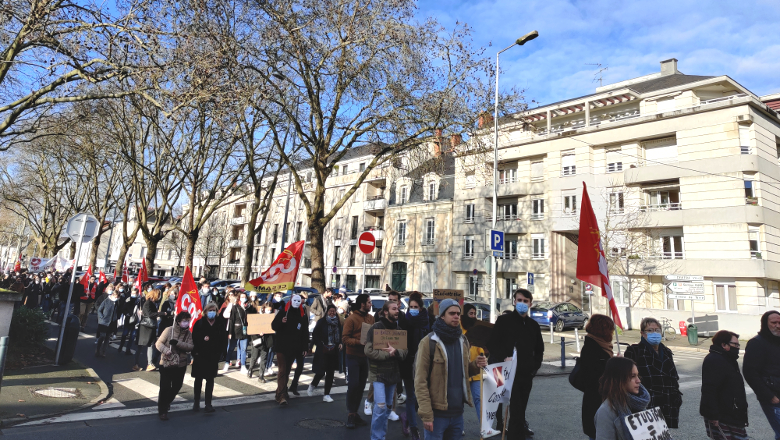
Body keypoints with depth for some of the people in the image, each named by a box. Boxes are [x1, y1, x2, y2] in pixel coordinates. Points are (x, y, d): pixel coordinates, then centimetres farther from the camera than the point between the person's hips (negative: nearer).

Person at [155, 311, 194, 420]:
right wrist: (165, 350, -26)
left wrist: (177, 343, -25)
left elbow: (190, 347, -13)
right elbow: (159, 343, -8)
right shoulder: (169, 330, -11)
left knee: (176, 386, 16)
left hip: (181, 365, 4)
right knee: (165, 387, -3)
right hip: (166, 363, -4)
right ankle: (162, 410, 14)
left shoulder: (188, 333, -2)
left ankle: (167, 402, 44)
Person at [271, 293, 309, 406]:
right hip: (281, 347, -3)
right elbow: (273, 326, 0)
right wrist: (281, 322, -21)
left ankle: (282, 391, 29)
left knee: (287, 370, 14)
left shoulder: (303, 315, 6)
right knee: (282, 370, -8)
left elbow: (305, 333, 8)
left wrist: (305, 348, 5)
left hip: (294, 348, 3)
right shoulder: (283, 312, 0)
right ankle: (281, 396, -11)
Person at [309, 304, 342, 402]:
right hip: (322, 351, -4)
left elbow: (341, 335, 16)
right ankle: (312, 385, 27)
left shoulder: (338, 323, 8)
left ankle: (327, 395, 15)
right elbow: (315, 335, -3)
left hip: (334, 351, 4)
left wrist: (340, 343, -1)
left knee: (330, 373, 5)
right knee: (321, 372, -4)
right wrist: (321, 345, -11)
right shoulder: (321, 322, -3)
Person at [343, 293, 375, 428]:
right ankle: (350, 414, 8)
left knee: (361, 386, 10)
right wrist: (360, 342, -24)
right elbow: (345, 339, -13)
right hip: (353, 357, -5)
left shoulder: (371, 318, 7)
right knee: (353, 385, -6)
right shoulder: (351, 319, -10)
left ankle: (354, 413, 23)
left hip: (366, 356, 5)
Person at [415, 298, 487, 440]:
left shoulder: (463, 341, 8)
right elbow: (420, 381, -12)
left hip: (458, 412, 5)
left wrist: (476, 366, -3)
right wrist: (426, 414, -16)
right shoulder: (429, 342, -11)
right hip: (437, 412, -5)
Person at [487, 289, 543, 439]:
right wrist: (504, 358, -19)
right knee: (515, 407, -8)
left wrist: (535, 365, 10)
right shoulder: (503, 320, -4)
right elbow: (492, 344, -5)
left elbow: (539, 348, 22)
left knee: (521, 407, 14)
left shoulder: (533, 325, 12)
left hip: (527, 373, 5)